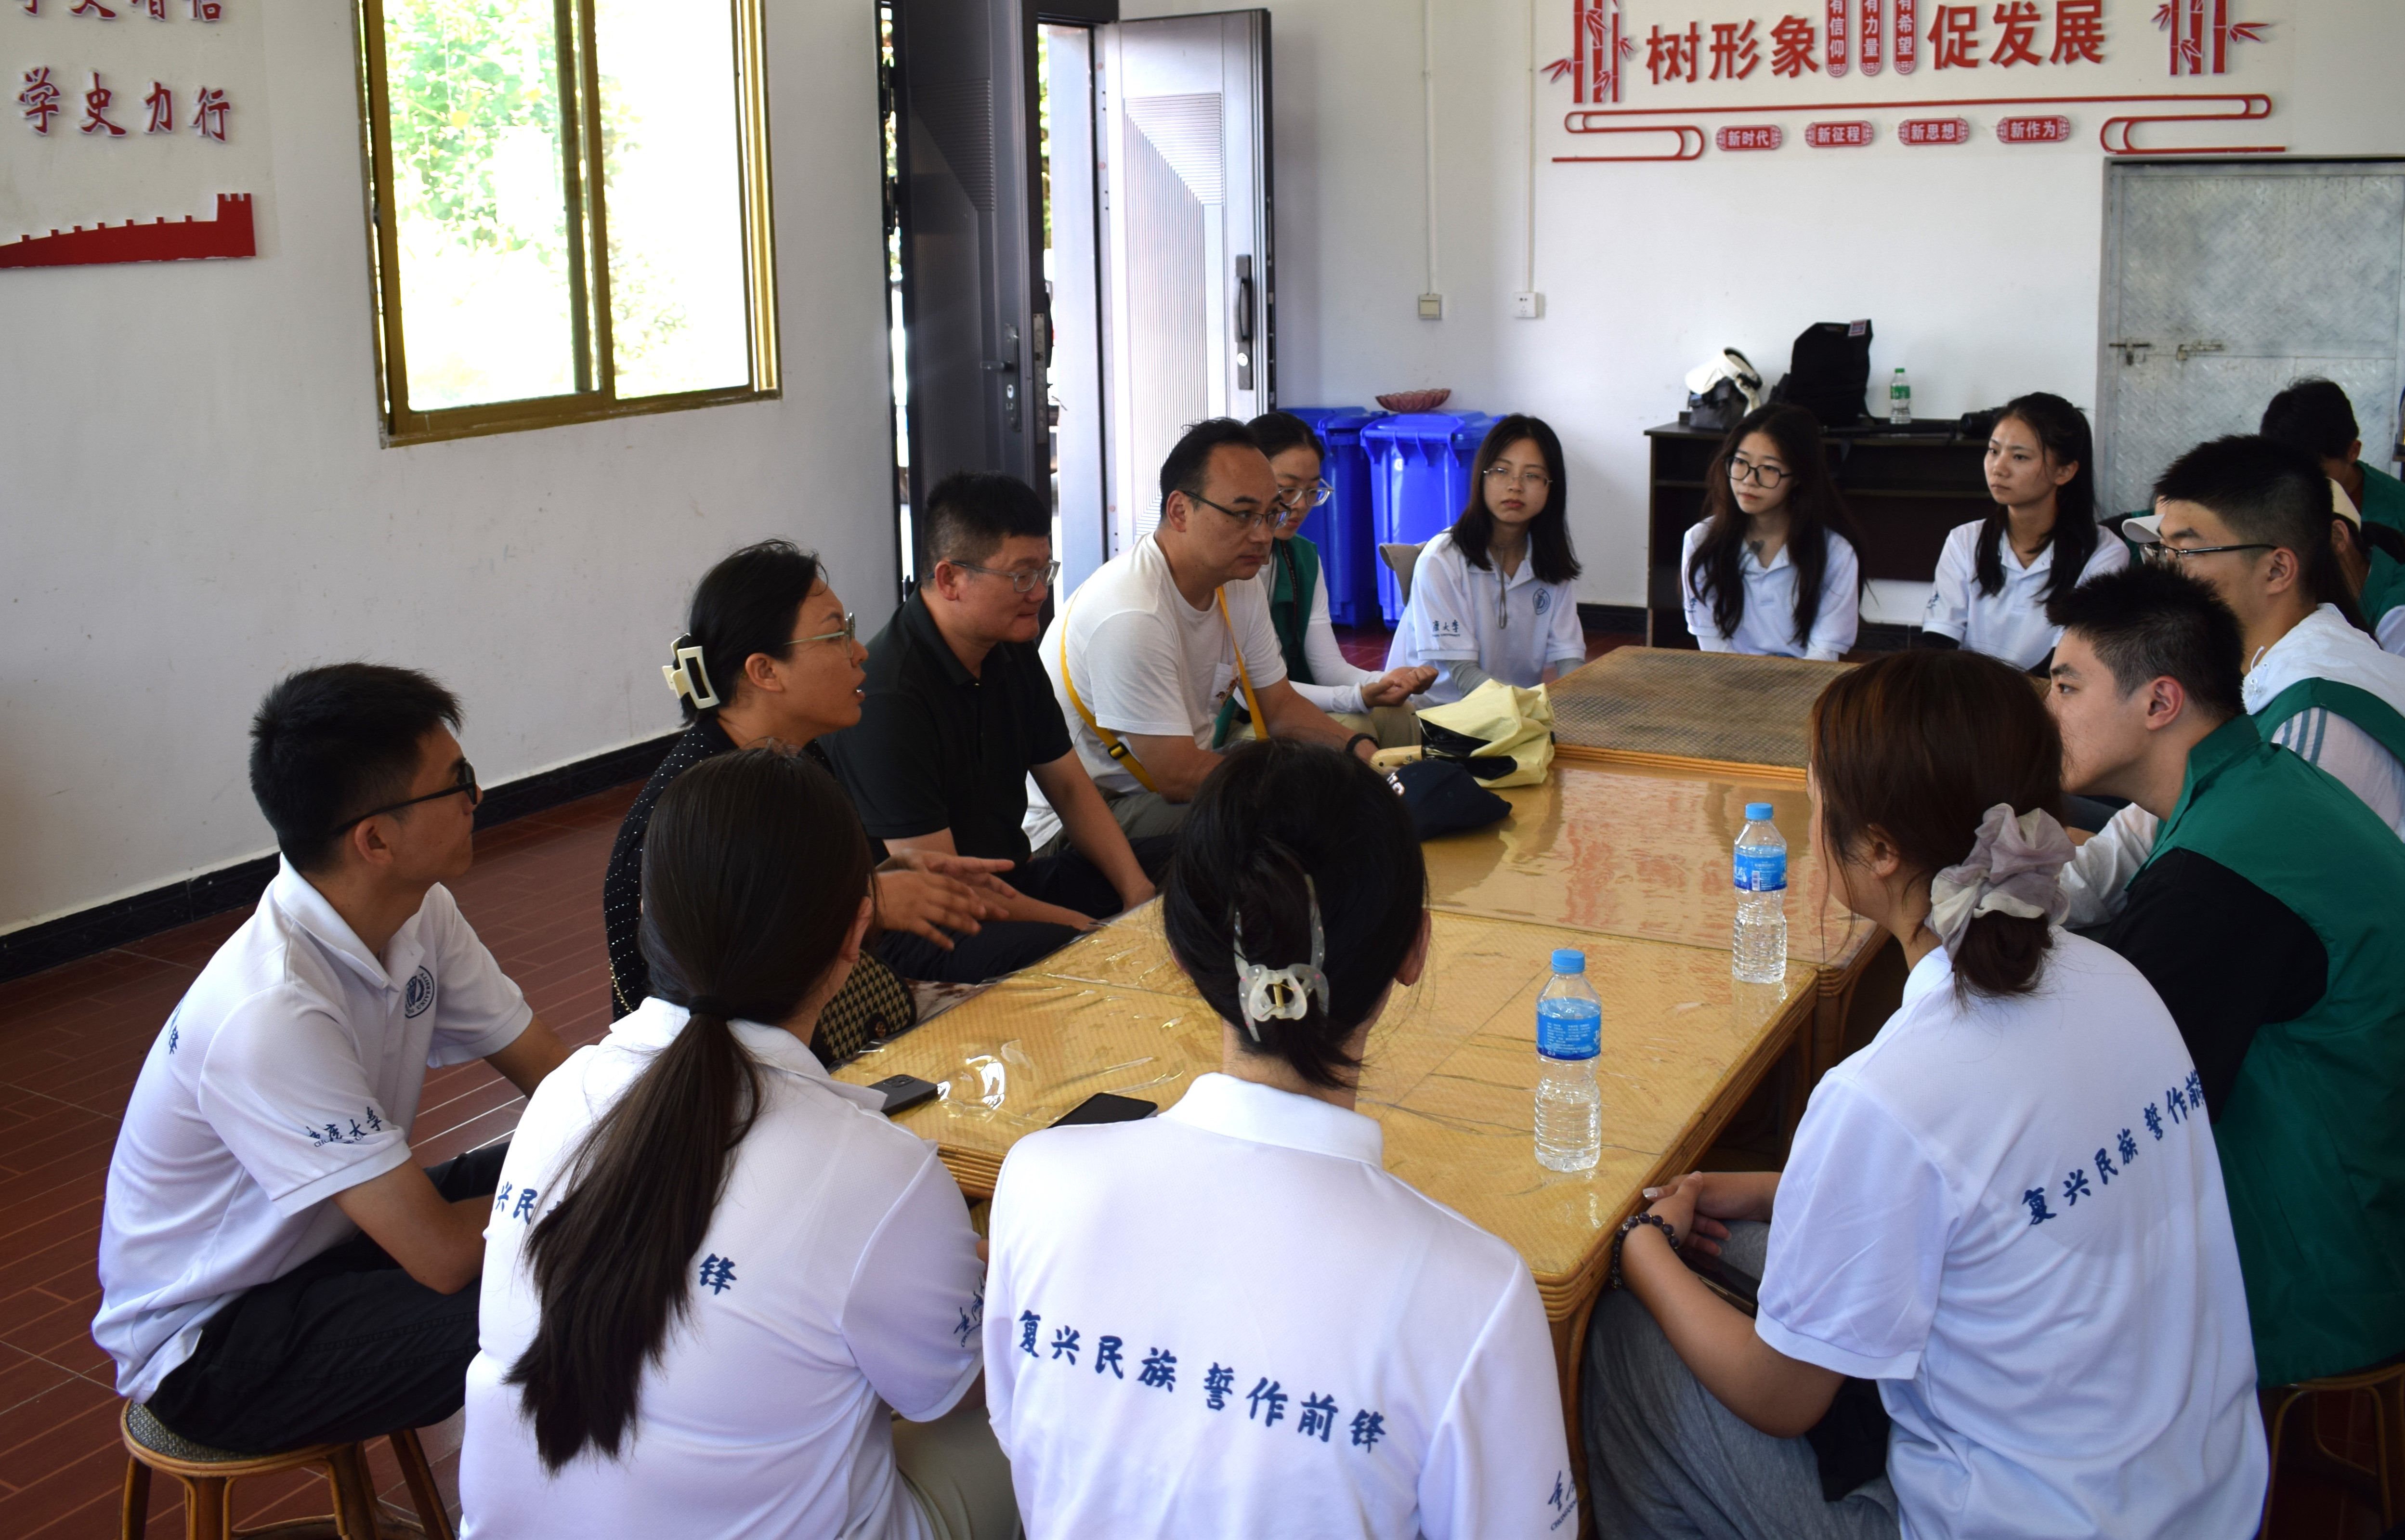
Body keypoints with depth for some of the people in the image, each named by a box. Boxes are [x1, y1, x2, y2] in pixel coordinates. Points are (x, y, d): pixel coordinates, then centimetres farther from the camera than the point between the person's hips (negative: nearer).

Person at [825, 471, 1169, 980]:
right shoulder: (887, 699, -23)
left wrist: (1138, 894, -3)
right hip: (916, 934, -10)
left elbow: (1069, 787, 14)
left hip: (1014, 884, 10)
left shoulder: (1013, 654, 6)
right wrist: (1089, 926, -18)